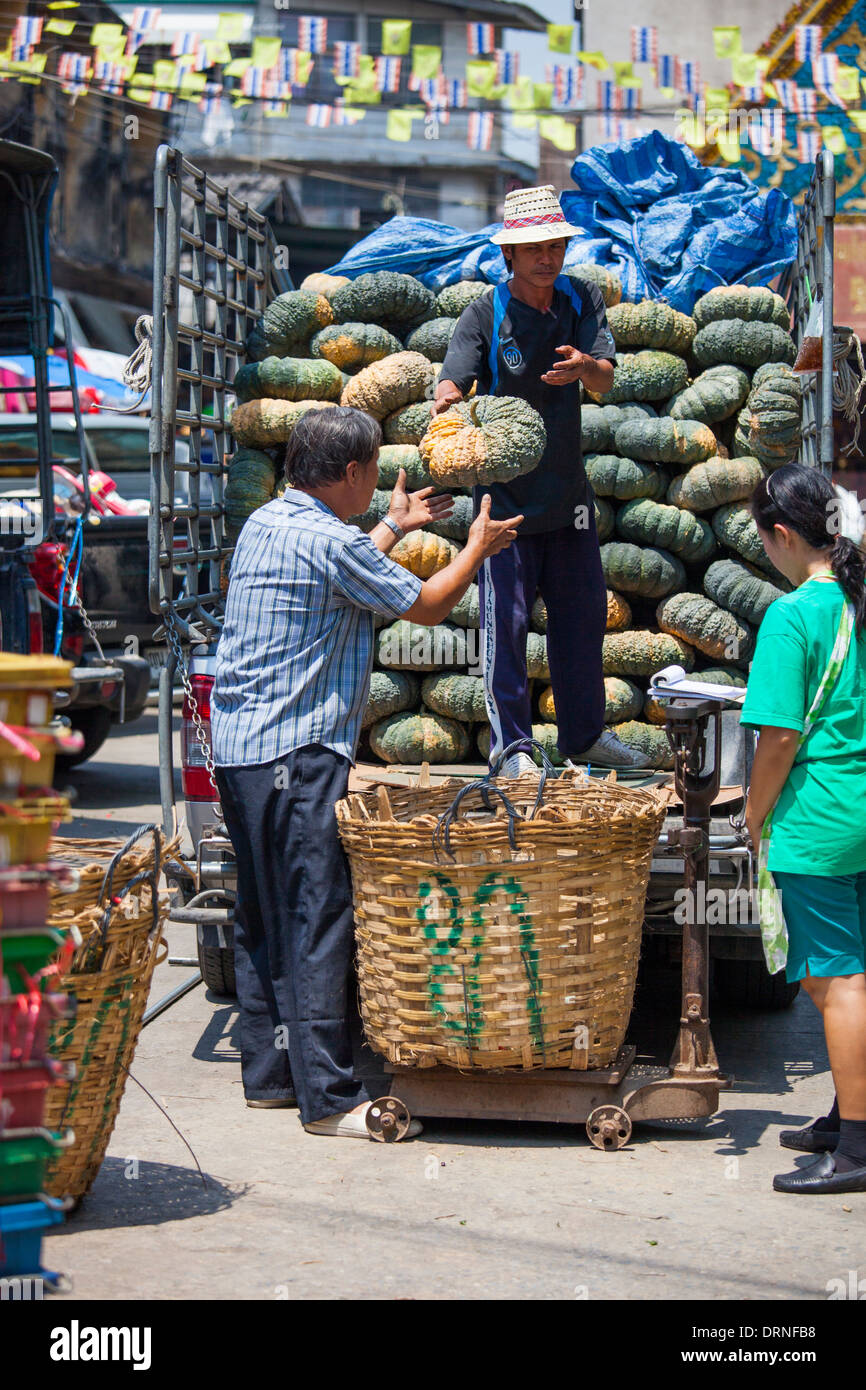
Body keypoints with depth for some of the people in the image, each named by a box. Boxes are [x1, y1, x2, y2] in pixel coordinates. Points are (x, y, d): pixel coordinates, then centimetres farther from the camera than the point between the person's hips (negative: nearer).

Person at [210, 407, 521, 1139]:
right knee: (319, 920, -8)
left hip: (239, 748, 10)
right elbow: (425, 605, -4)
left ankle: (268, 1072, 21)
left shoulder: (265, 524, 14)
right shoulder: (328, 540, -14)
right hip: (298, 753, -10)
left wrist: (395, 527, 44)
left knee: (263, 916, 14)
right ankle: (328, 1095, -8)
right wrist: (479, 547, 13)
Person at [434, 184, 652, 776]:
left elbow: (606, 378, -9)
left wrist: (583, 366, -33)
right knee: (506, 620, -3)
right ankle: (511, 745, 8)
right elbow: (453, 381, -21)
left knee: (584, 612, 13)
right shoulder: (485, 315, -10)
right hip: (505, 490, -5)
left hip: (569, 487, 5)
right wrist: (446, 404, -45)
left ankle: (585, 734, 28)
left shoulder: (583, 299, 1)